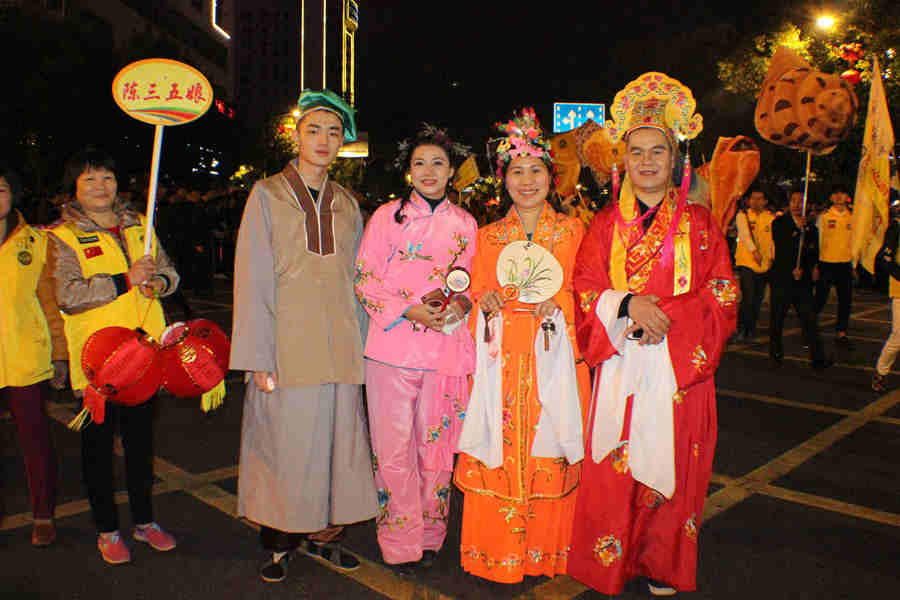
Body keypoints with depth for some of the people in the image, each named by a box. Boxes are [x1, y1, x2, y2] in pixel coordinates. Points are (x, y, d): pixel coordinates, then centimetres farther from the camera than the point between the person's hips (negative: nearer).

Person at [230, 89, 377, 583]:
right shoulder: (268, 195, 1)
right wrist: (258, 357, -9)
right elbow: (252, 279, -4)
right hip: (288, 349, -3)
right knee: (286, 446, 2)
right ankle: (279, 542, 22)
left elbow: (356, 282, 13)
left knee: (336, 444, 8)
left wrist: (360, 347, 7)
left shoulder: (347, 205, 12)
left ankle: (322, 534, 27)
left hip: (339, 352, 4)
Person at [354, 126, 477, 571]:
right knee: (393, 449, 1)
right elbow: (365, 281, 0)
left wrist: (462, 304, -6)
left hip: (447, 349, 2)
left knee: (436, 447, 9)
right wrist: (409, 311, -13)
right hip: (392, 348, -2)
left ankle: (430, 535, 28)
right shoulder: (387, 216, 4)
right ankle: (401, 542, 18)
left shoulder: (465, 223, 11)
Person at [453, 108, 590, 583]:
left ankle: (546, 552, 21)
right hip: (501, 363, 1)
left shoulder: (573, 231, 6)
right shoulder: (488, 237, 11)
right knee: (497, 455, 2)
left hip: (553, 362, -1)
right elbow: (476, 300, 13)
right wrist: (486, 303, -9)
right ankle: (496, 554, 19)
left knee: (549, 454, 2)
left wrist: (558, 304, -12)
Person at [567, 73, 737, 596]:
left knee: (670, 469, 6)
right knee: (613, 471, 3)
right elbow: (585, 291, 1)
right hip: (619, 367, 1)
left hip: (679, 367, 0)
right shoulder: (606, 224, 6)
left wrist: (667, 317, -16)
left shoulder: (699, 223, 4)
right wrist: (628, 304, -18)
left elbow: (722, 297, -1)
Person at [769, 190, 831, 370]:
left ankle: (818, 358, -1)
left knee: (809, 319, -3)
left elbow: (814, 254, 9)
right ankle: (776, 355, 21)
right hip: (782, 279, -2)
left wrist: (803, 269, -7)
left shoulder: (810, 227, 12)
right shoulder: (779, 223, 3)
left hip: (803, 280, 2)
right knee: (777, 318, 5)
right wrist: (796, 230, -21)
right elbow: (780, 244, -13)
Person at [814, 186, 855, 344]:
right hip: (826, 264, -3)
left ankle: (841, 331, 15)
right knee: (820, 299, 0)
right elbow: (817, 241, 0)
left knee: (845, 300, 4)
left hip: (845, 264, 3)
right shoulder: (824, 216, 0)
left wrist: (855, 265, 10)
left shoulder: (853, 217, 8)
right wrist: (815, 266, -5)